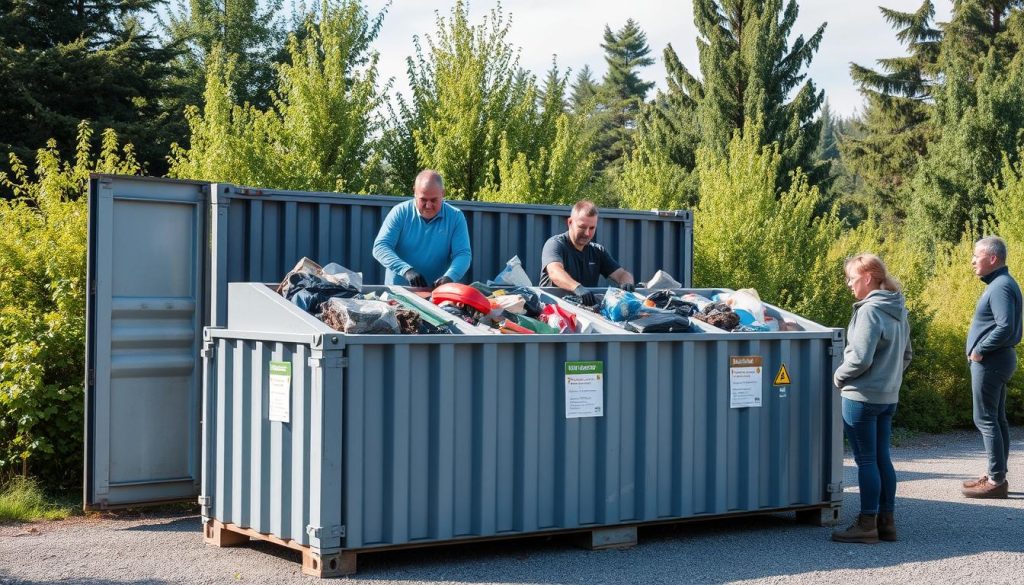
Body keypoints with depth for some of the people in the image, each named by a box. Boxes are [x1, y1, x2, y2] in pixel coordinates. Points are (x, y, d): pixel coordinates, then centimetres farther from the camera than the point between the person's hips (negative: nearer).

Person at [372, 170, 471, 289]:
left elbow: (463, 254, -2)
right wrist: (406, 270, -23)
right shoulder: (400, 212, 1)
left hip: (437, 291, 0)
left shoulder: (456, 217, 3)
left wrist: (449, 277, -24)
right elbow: (380, 247, -6)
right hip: (397, 290, 0)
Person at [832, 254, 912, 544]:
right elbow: (906, 355, 19)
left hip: (862, 397, -9)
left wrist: (839, 376, -6)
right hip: (889, 397, 9)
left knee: (866, 460, -1)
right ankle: (886, 521, 19)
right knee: (882, 459, 14)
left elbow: (860, 357, -21)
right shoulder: (898, 311, 10)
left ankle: (867, 524, 5)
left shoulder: (870, 311, -18)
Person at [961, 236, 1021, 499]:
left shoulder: (1001, 287, -19)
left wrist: (980, 350, -18)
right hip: (996, 360, 11)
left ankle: (997, 480, -4)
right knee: (997, 419, 14)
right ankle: (996, 475, 22)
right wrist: (980, 349, 8)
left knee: (985, 419, -7)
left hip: (990, 361, -11)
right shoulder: (999, 284, 13)